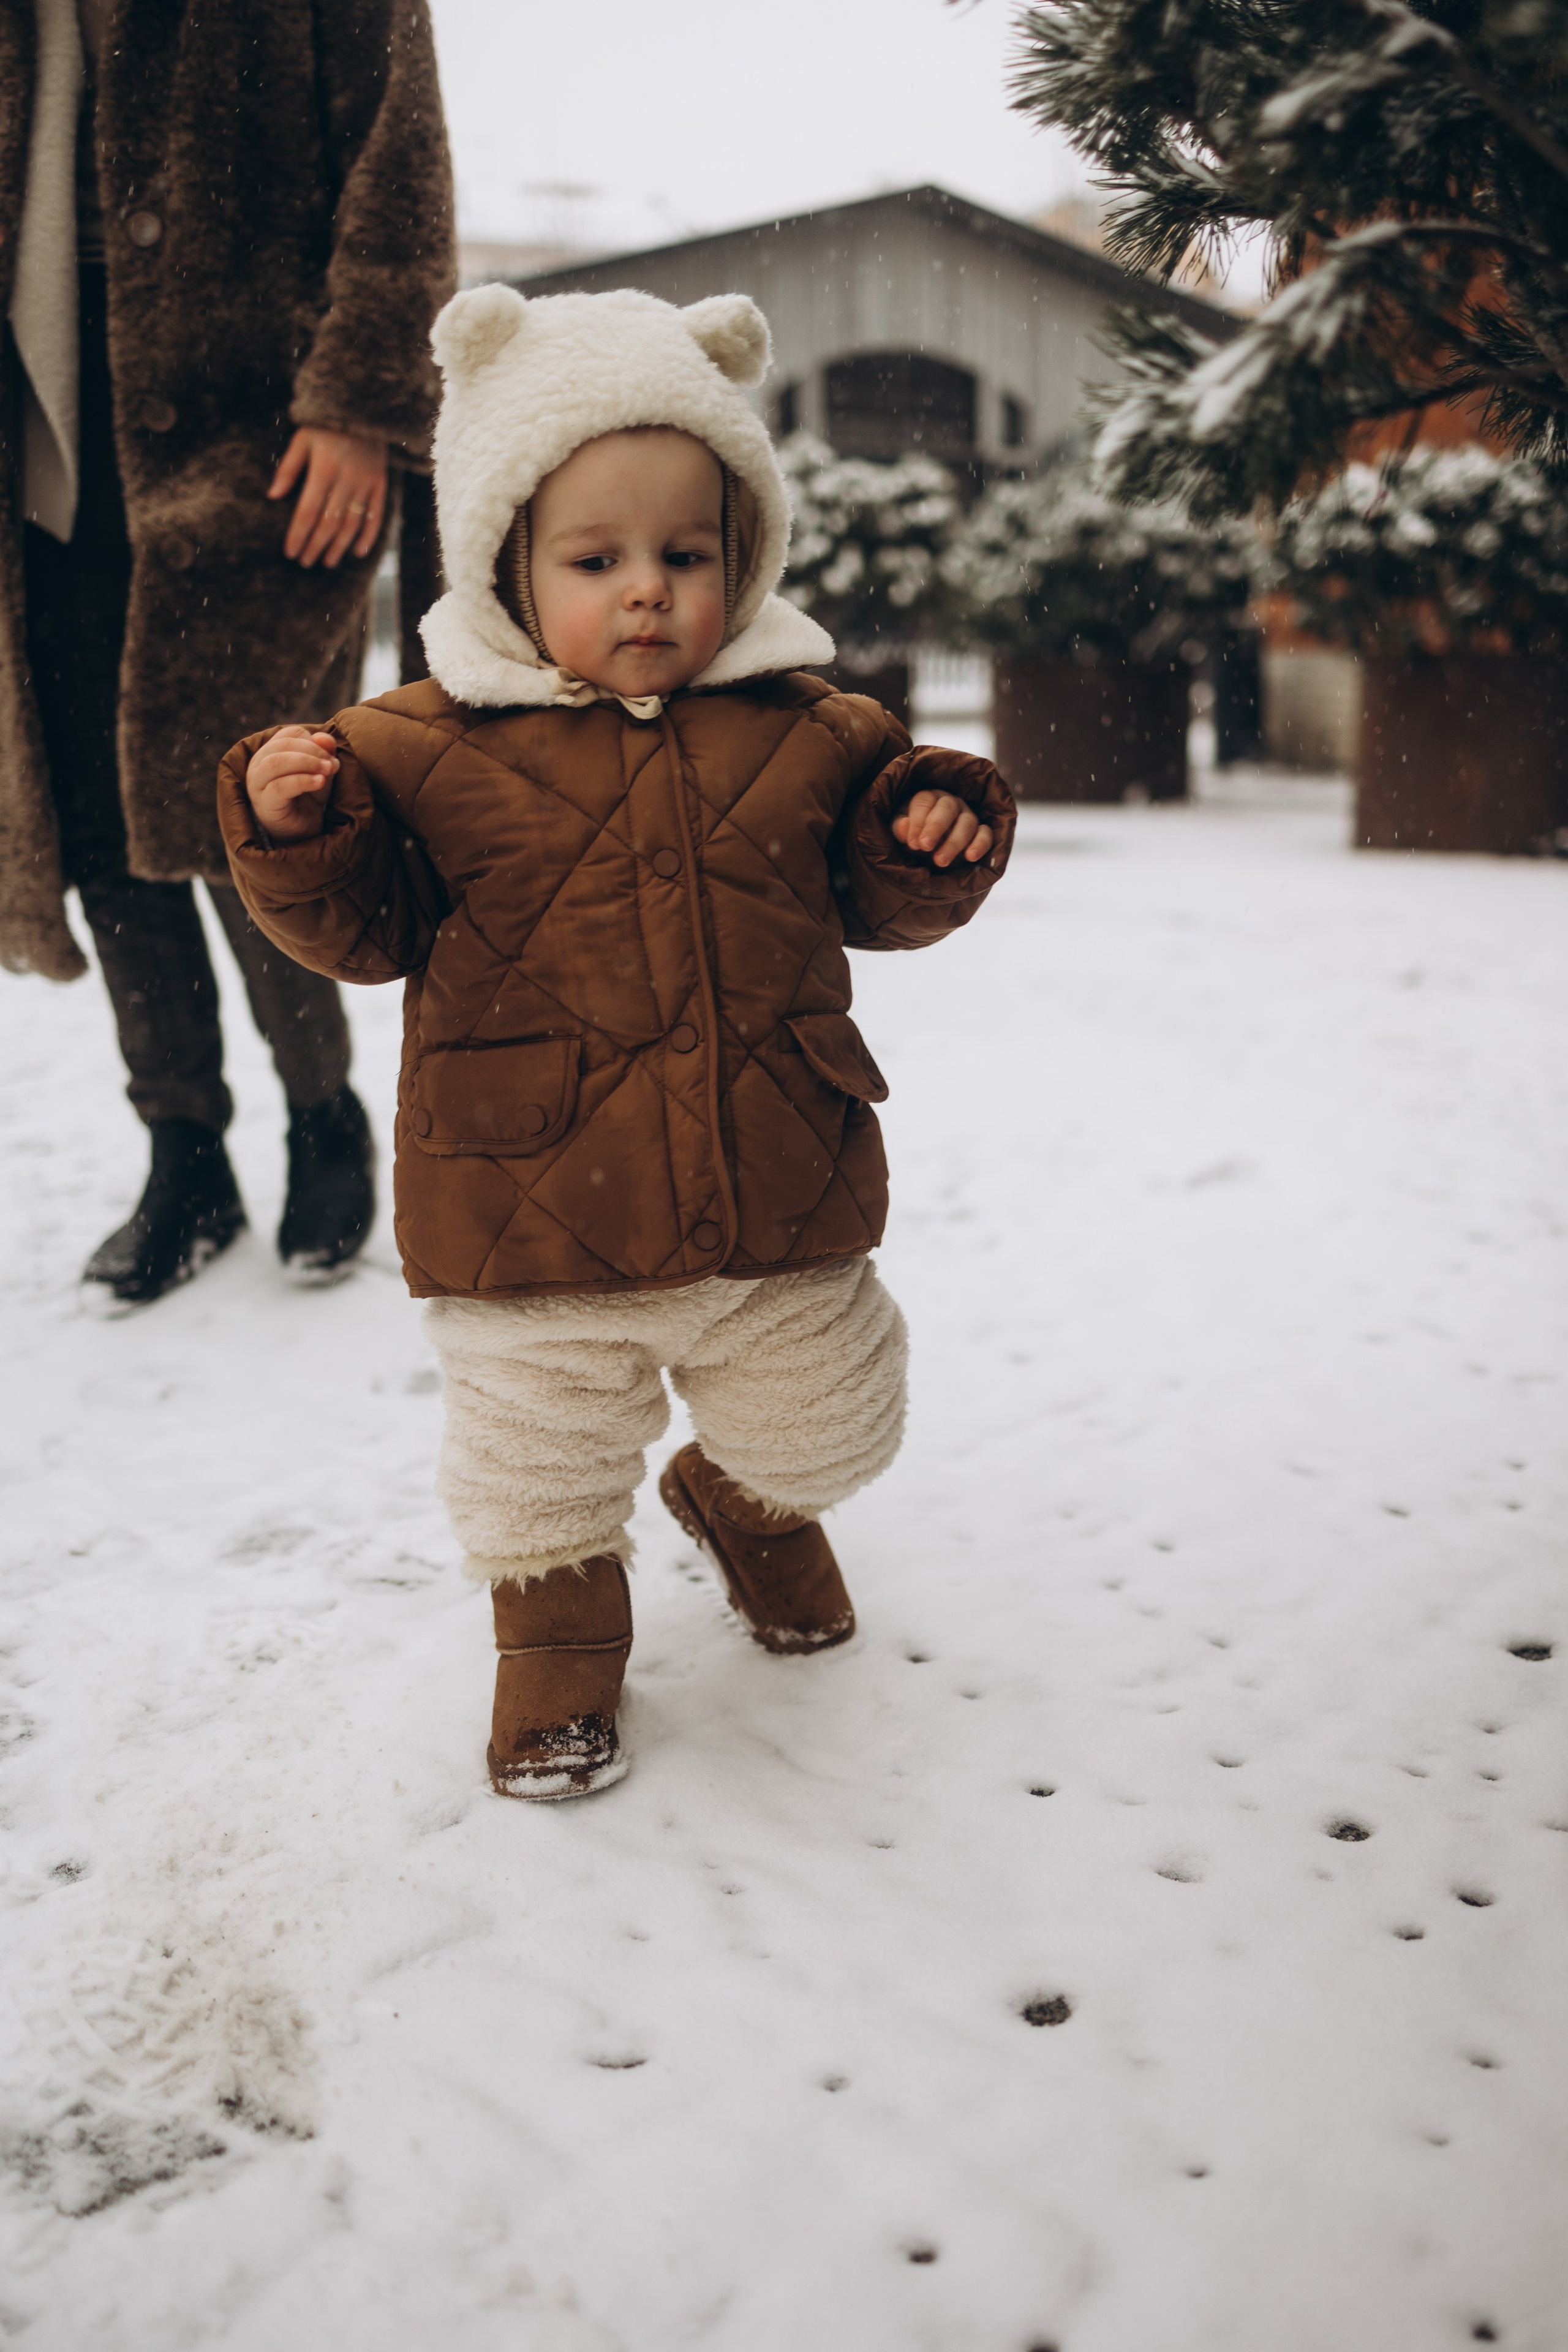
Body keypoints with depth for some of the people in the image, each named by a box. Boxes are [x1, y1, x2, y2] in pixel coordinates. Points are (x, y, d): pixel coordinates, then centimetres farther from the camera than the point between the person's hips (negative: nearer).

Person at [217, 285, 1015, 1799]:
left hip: (778, 1204, 3)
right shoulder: (428, 746, -5)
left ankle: (750, 1505, 57)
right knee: (539, 1476, 11)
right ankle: (558, 1627, 41)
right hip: (535, 1215, -2)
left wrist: (930, 841, -10)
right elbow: (366, 930, -3)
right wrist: (297, 832, -21)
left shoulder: (805, 732, 2)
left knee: (816, 1430, 22)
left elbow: (880, 901, 10)